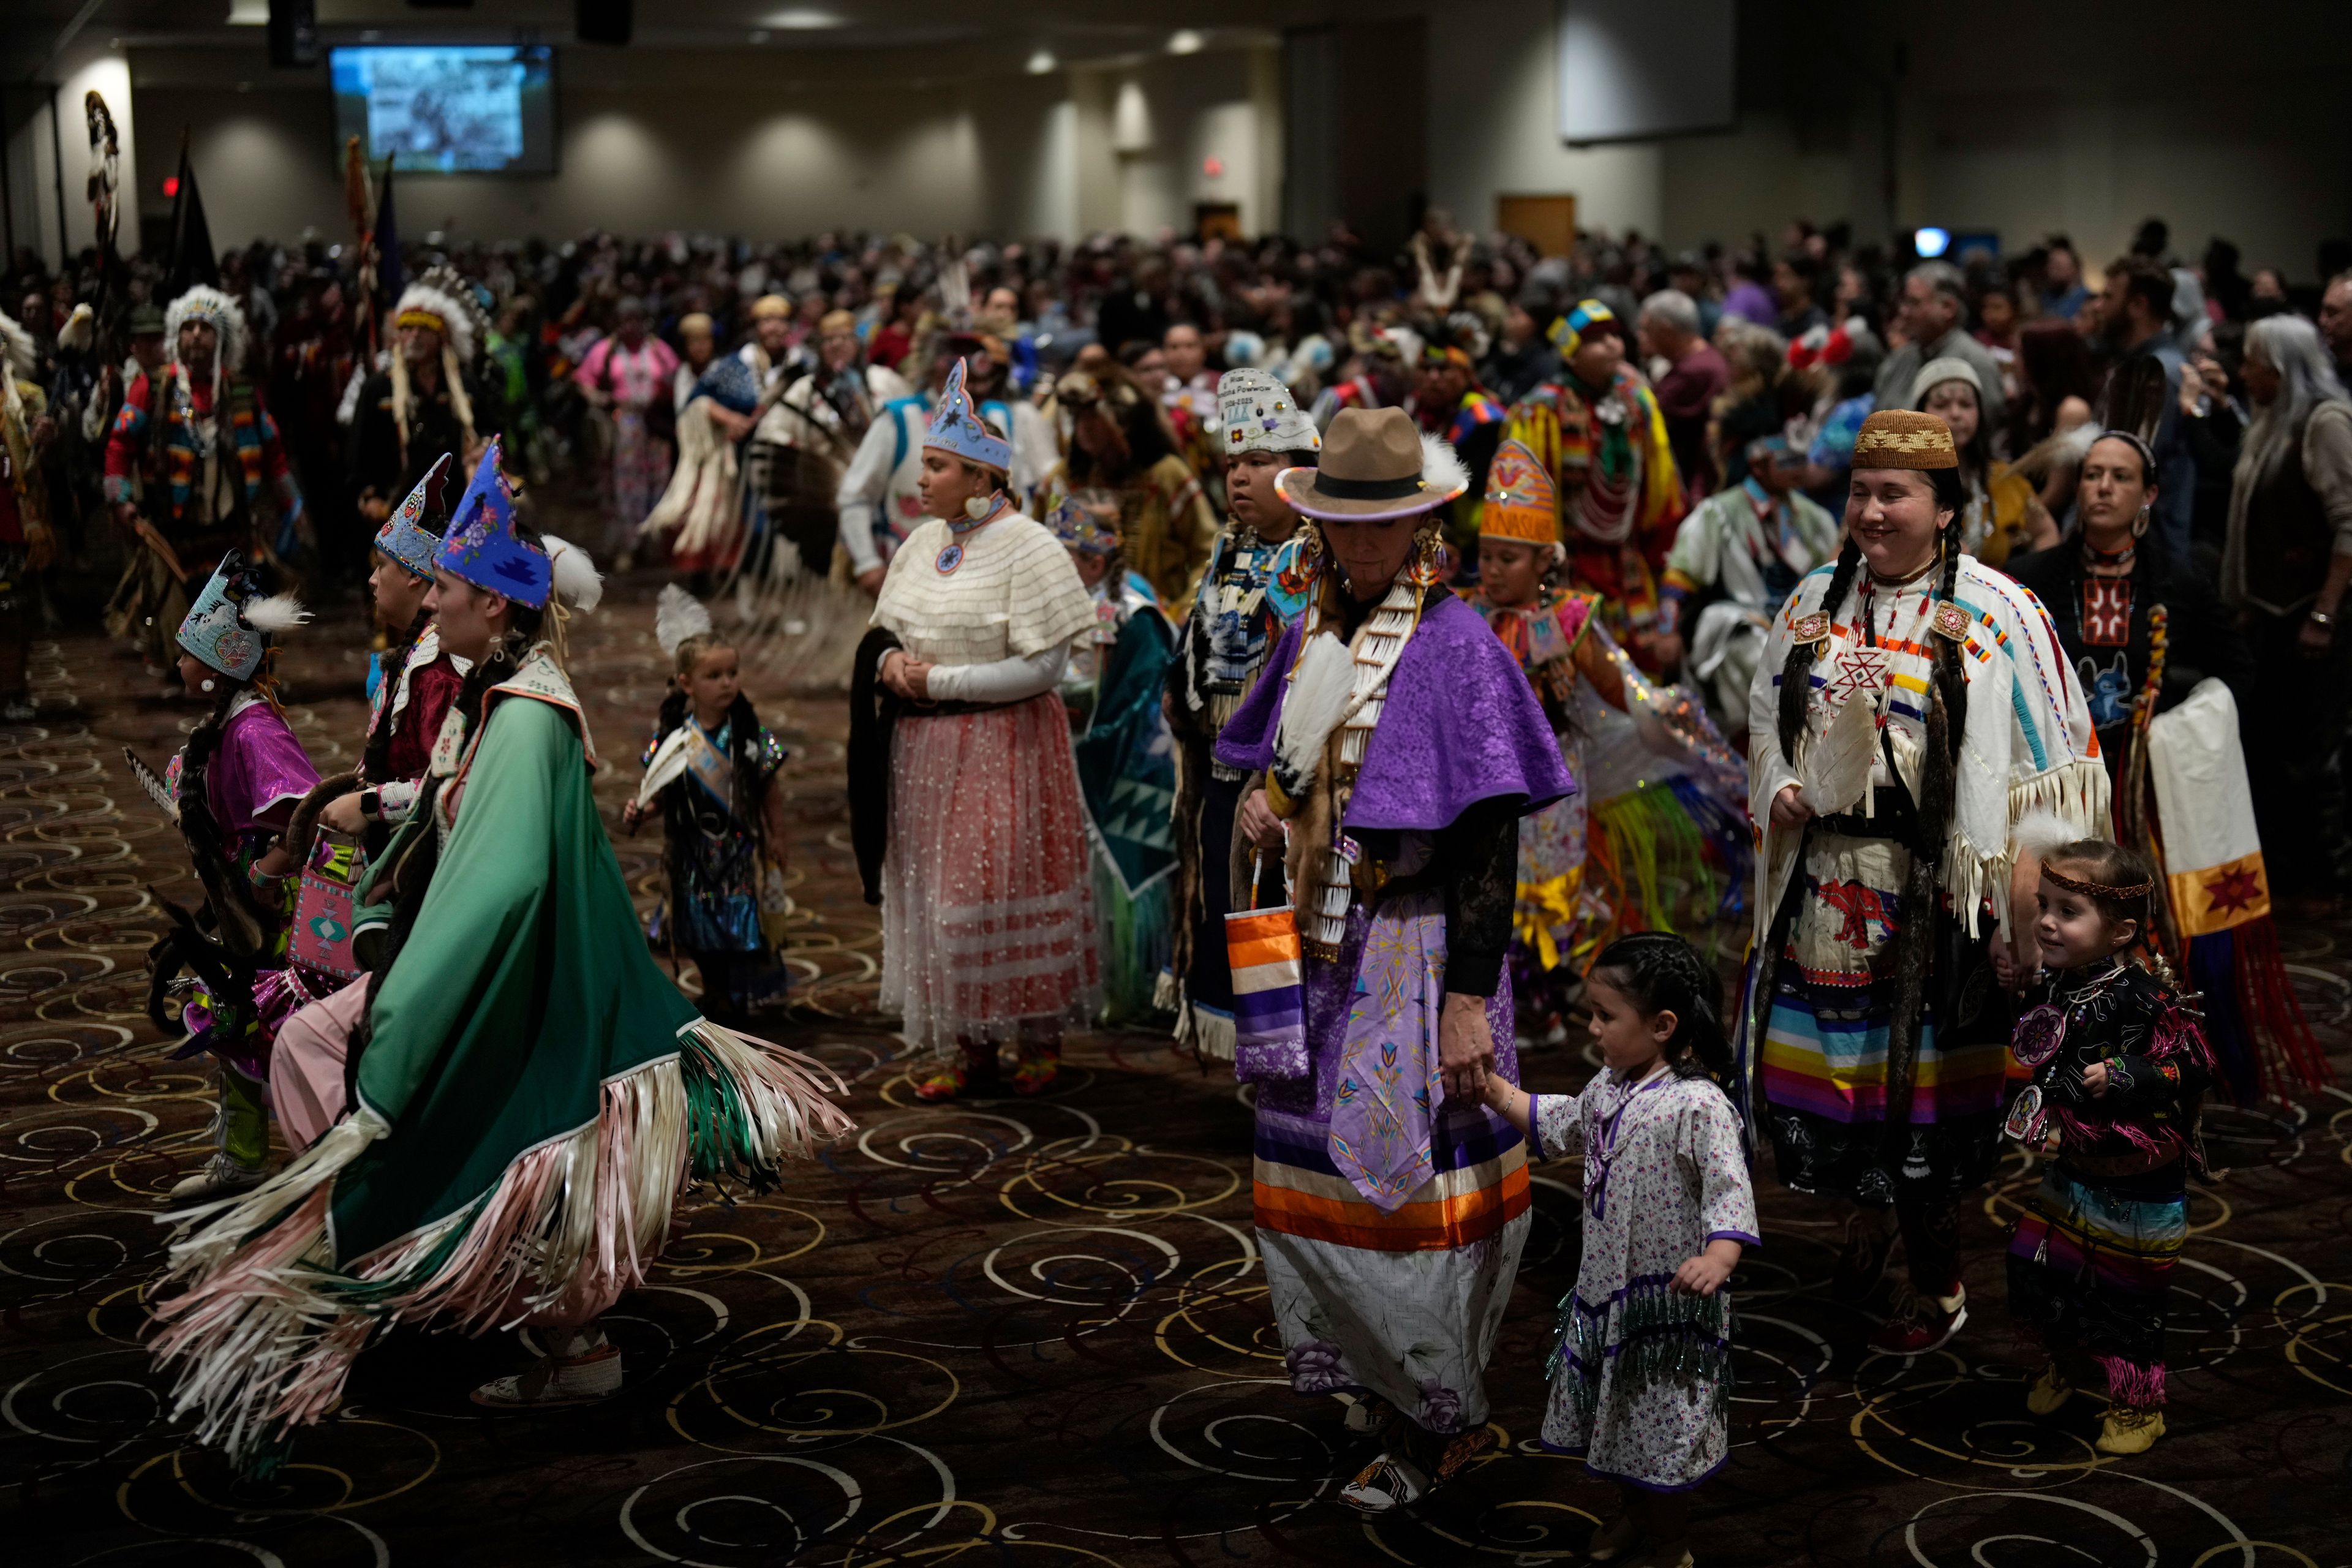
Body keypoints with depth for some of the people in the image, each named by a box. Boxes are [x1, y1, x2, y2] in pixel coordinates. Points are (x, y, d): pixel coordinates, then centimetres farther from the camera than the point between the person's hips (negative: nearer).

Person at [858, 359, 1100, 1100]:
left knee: (1004, 888, -2)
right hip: (924, 749, 7)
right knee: (934, 893, 9)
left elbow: (1043, 665, -16)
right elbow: (885, 632, 18)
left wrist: (939, 679, -16)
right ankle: (959, 1046, 19)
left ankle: (1038, 1038, 15)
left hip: (1003, 745, -7)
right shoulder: (921, 543, 10)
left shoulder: (1027, 547, -11)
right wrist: (891, 662, -6)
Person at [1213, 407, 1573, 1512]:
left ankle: (1441, 1421, 16)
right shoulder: (1306, 635, 10)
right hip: (1318, 953, 7)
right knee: (1314, 1176, 11)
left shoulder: (1456, 648, -12)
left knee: (1404, 1186, -2)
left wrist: (1467, 998, -19)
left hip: (1414, 954, -7)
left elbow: (1491, 842, -15)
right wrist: (1262, 805, 1)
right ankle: (1402, 1416, 27)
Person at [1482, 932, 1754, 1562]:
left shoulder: (1698, 1105, -25)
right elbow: (1558, 1125, 20)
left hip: (1666, 1295, -8)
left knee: (1663, 1420, 7)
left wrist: (1719, 1256, -46)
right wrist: (1497, 1092, 13)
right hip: (1607, 1279, 8)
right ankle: (1632, 1510, 46)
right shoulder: (1610, 1085, 3)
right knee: (1617, 1409, 23)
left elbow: (1730, 1188, -31)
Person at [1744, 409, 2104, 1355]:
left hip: (1932, 889, -5)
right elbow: (1767, 717, 21)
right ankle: (1867, 1212, 40)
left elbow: (2052, 763, -7)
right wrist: (1778, 791, 1)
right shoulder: (1815, 602, 9)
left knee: (1919, 1074, 0)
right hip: (1824, 877, 5)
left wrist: (2027, 886, -13)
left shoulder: (1996, 614, -7)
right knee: (1827, 1062, 11)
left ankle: (1939, 1286, 19)